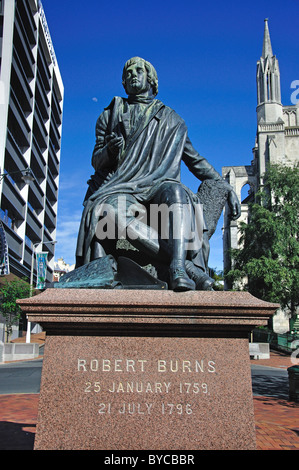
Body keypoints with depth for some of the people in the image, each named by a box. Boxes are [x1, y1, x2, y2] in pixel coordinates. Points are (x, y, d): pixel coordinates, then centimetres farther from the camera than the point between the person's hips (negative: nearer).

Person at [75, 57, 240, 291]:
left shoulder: (171, 120, 23)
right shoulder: (111, 115, 23)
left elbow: (195, 160, 25)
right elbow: (96, 161, 17)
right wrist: (109, 151, -8)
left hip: (158, 186, 0)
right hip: (122, 188, 0)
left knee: (176, 191, -37)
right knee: (108, 211, -37)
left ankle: (178, 271, -52)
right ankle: (187, 265, -44)